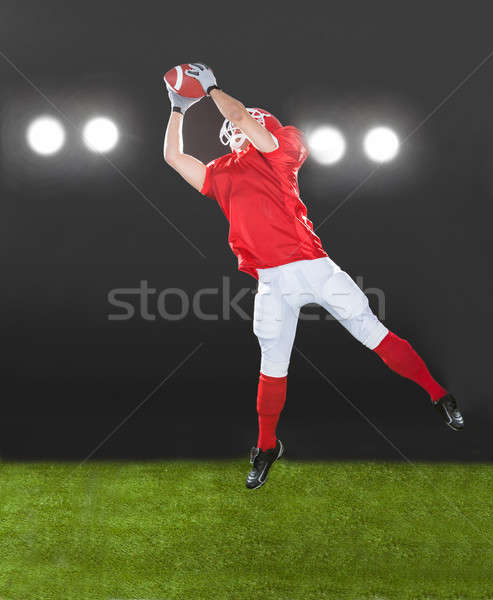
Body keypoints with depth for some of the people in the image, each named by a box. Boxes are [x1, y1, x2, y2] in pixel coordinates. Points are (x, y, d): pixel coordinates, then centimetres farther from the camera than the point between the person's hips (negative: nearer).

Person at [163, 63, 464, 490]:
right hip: (271, 283, 4)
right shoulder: (219, 174, 22)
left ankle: (438, 395, 10)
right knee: (273, 366, 8)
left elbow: (248, 121, -6)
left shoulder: (278, 153, 8)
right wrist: (179, 107, 23)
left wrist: (213, 88, 5)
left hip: (313, 266, -3)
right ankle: (267, 446, 22)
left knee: (373, 333, -1)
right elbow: (174, 155, 23)